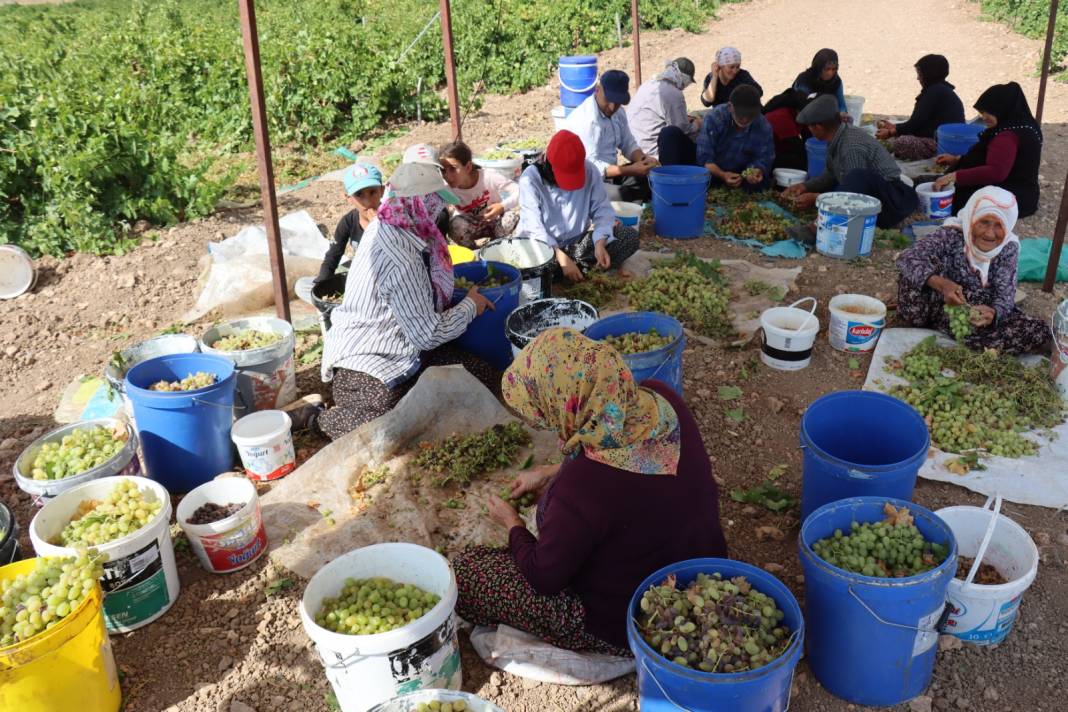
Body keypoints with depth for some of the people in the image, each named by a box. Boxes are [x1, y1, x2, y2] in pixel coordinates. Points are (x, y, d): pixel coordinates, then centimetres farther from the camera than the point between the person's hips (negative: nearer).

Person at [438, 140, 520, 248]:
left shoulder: (488, 177, -27)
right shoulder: (446, 189, -22)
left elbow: (519, 191, -25)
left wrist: (503, 206, -39)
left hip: (494, 222, 0)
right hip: (471, 227, 0)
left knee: (513, 216, -31)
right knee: (456, 224, -34)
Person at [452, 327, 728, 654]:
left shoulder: (581, 489, -39)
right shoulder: (660, 398, -18)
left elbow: (544, 578, -18)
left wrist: (512, 523, 0)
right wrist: (552, 473, 8)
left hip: (628, 628, -7)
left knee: (464, 569, 1)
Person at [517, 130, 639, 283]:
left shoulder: (590, 170, -9)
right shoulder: (530, 178, -18)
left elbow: (602, 210, -6)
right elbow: (533, 227, -22)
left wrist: (600, 243, -26)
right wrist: (562, 259, -32)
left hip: (578, 241, 3)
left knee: (630, 236, -14)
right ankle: (584, 268, -16)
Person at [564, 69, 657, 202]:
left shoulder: (618, 112, 4)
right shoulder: (584, 119, -23)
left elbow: (628, 144, 13)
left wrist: (643, 160, -10)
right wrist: (631, 170, -32)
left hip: (609, 175, 9)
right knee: (624, 197, -33)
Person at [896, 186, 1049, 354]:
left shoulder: (1008, 247, -9)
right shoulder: (952, 235, -18)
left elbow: (1005, 294, -15)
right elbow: (907, 258, -32)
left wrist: (993, 313, -40)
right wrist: (941, 284, -49)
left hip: (984, 312, 4)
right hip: (944, 308, -4)